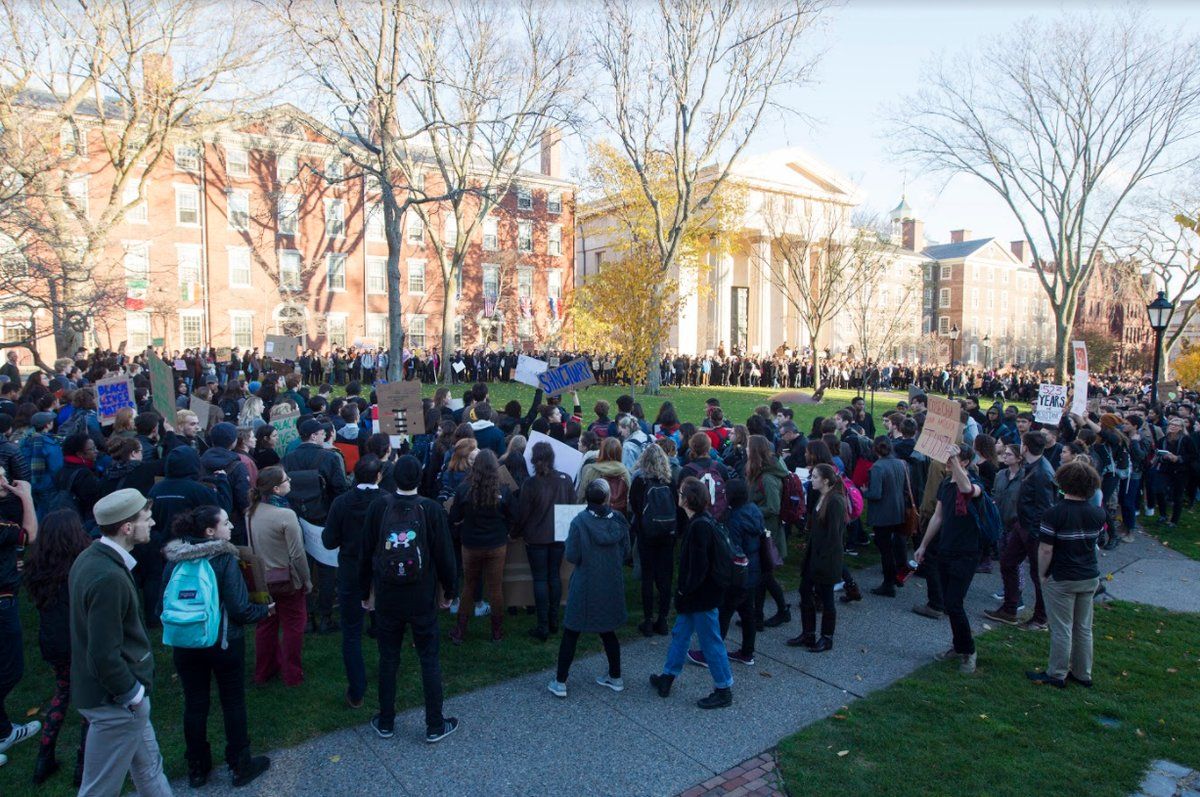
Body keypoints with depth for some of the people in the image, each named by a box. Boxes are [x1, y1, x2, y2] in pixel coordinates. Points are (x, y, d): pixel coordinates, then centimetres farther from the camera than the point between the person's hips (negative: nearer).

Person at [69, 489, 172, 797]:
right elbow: (104, 656, -28)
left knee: (149, 768, 23)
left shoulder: (91, 557, 2)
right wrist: (133, 694, -14)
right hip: (115, 701, -9)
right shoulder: (109, 578, -30)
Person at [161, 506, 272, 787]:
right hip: (224, 644, -4)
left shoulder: (174, 560, -4)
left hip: (184, 645, 4)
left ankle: (197, 769, 29)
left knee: (194, 705, 16)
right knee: (233, 703, 11)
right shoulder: (225, 560, -18)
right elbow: (239, 609, -19)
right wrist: (265, 610, 0)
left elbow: (164, 604, 5)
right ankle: (241, 766, 23)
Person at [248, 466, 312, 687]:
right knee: (293, 626, 9)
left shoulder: (252, 512, -3)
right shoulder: (286, 515, -23)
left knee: (266, 624, 19)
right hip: (286, 580, -6)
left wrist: (260, 570, 18)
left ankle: (263, 672, 32)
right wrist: (306, 580, -6)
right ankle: (292, 675, 18)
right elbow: (297, 554, -18)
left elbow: (252, 547, 6)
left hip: (261, 578, 6)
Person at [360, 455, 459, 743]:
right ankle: (435, 725, 19)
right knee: (429, 659, 10)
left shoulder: (378, 508, -10)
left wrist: (366, 591, 13)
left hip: (386, 598, 2)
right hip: (423, 599, -1)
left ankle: (386, 723, 29)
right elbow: (444, 554, -9)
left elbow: (366, 554, -1)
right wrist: (449, 590, 6)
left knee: (388, 659, 16)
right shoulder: (432, 509, -14)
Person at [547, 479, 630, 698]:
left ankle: (560, 682, 15)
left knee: (571, 633, 9)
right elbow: (626, 552, 2)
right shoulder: (619, 521, -6)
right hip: (612, 586, 3)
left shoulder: (579, 522, -16)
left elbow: (572, 556, -13)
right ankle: (615, 677, 30)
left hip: (585, 587, -3)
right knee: (607, 631, 20)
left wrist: (568, 541, 5)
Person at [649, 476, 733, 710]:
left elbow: (699, 566, -28)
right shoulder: (703, 520, 4)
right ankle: (667, 678, 35)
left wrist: (685, 590, -14)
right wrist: (684, 589, 14)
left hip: (701, 595, -10)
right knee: (680, 633, 21)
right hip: (695, 593, 10)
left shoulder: (699, 526, -27)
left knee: (710, 641, 4)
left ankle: (724, 690, 19)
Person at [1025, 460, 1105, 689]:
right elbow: (1095, 542, 9)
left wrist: (1041, 575, -6)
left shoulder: (1054, 513, -21)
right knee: (1084, 628, 16)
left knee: (1061, 630, 5)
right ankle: (1083, 674, 28)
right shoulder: (1098, 514, -3)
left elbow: (1045, 550, -19)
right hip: (1090, 578, 6)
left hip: (1061, 580, -5)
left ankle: (1056, 675, 16)